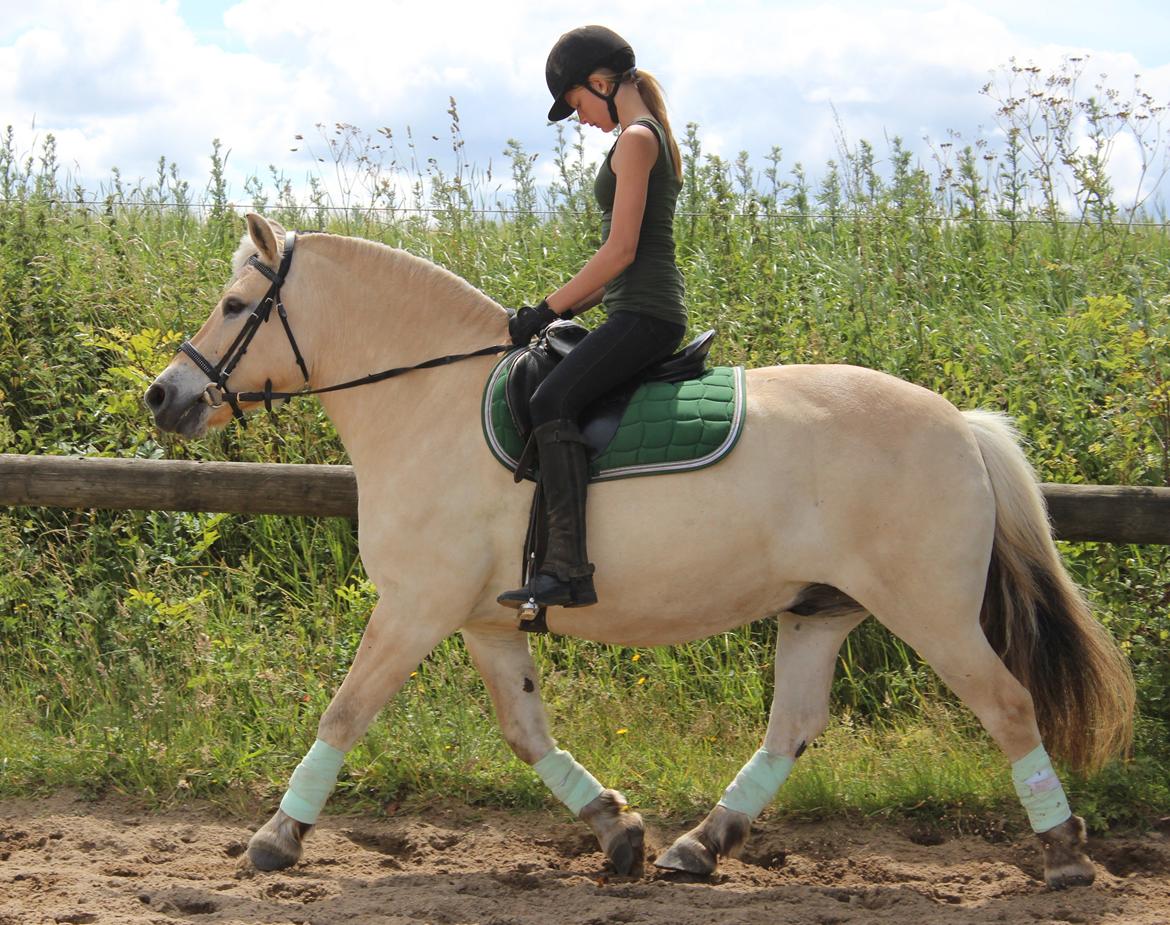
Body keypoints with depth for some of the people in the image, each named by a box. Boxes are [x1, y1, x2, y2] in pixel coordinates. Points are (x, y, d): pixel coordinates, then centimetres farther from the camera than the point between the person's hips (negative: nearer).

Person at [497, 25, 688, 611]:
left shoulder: (635, 140, -9)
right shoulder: (651, 139, 22)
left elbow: (621, 251, -17)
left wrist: (550, 309, -12)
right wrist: (568, 308, 16)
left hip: (642, 314, -11)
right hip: (648, 313, 11)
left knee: (552, 402, -25)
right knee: (555, 398, 17)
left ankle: (567, 568, -34)